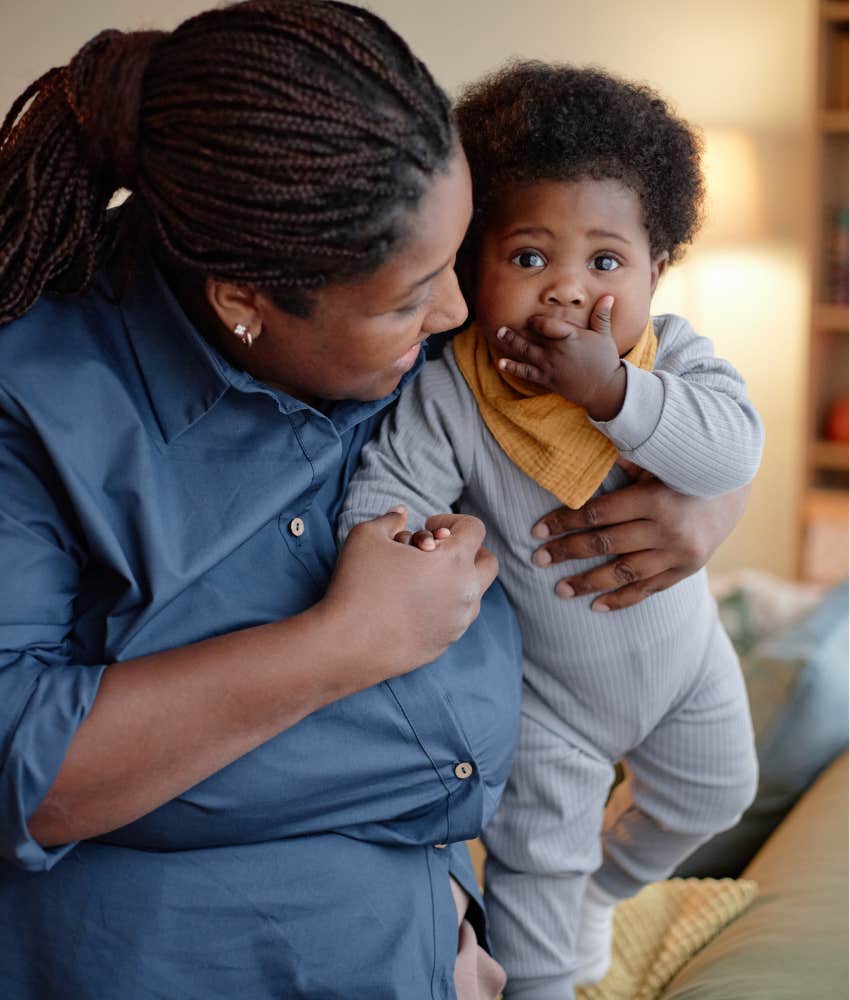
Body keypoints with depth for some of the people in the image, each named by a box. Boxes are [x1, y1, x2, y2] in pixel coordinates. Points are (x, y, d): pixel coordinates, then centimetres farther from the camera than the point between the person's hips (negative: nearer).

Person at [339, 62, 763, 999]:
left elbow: (733, 450, -36)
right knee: (535, 853, 8)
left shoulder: (673, 354, -22)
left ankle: (601, 888, 57)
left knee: (709, 795, 27)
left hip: (679, 657, 4)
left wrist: (610, 387, -46)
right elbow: (384, 484, -29)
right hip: (544, 691, -4)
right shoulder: (448, 393, -28)